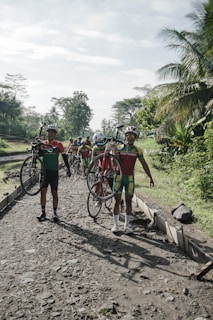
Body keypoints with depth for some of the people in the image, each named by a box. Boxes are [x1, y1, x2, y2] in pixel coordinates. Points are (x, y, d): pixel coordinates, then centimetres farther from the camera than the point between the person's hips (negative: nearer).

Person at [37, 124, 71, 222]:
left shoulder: (58, 144, -2)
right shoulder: (43, 143, 6)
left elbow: (64, 156, 1)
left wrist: (68, 169, -1)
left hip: (54, 171, -2)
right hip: (44, 171, 3)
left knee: (54, 192, 3)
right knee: (43, 191, 1)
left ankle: (55, 213, 14)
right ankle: (43, 212, 10)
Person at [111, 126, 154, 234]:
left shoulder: (137, 150, 2)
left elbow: (144, 164, 5)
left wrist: (150, 177, 2)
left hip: (130, 178, 1)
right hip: (119, 176, -1)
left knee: (128, 202, 5)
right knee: (117, 201, 4)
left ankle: (127, 225, 16)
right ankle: (115, 224, 16)